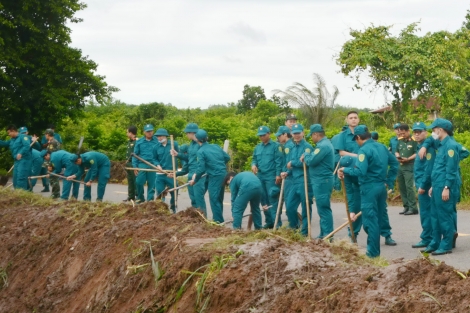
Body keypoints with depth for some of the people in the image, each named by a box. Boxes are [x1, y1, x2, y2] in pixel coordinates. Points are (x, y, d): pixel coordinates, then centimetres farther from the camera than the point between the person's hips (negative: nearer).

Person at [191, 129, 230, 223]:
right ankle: (218, 219, 24)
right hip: (223, 174, 7)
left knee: (214, 199, -2)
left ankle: (218, 221, -3)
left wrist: (195, 180, -1)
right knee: (219, 199, 16)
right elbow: (227, 157, 16)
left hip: (214, 177, -7)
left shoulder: (201, 151, -9)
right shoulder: (216, 146, 10)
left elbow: (201, 168, -13)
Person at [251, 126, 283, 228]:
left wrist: (278, 175, -16)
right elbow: (254, 159, 21)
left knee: (272, 199, -10)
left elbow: (278, 161, -9)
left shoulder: (275, 146, -3)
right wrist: (253, 164, -2)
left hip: (271, 176, -7)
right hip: (260, 176, 7)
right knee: (264, 200, 9)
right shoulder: (258, 147, 15)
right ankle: (269, 222, 17)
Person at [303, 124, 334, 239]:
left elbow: (311, 161, -22)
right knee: (322, 208, 14)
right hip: (322, 180, 11)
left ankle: (328, 235, -6)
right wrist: (308, 157, 4)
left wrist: (306, 155, -3)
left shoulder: (323, 146, -19)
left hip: (322, 181, -11)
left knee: (323, 208, -8)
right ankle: (324, 234, 21)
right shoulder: (324, 144, 17)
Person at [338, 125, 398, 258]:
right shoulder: (381, 147, 10)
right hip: (381, 186, 8)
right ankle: (375, 249, 22)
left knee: (370, 220, -2)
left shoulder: (364, 150, -15)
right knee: (378, 218, 15)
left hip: (369, 188, -8)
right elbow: (394, 163, 18)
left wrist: (345, 170, -11)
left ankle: (373, 252, 0)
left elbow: (360, 171, -25)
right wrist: (389, 181, 19)